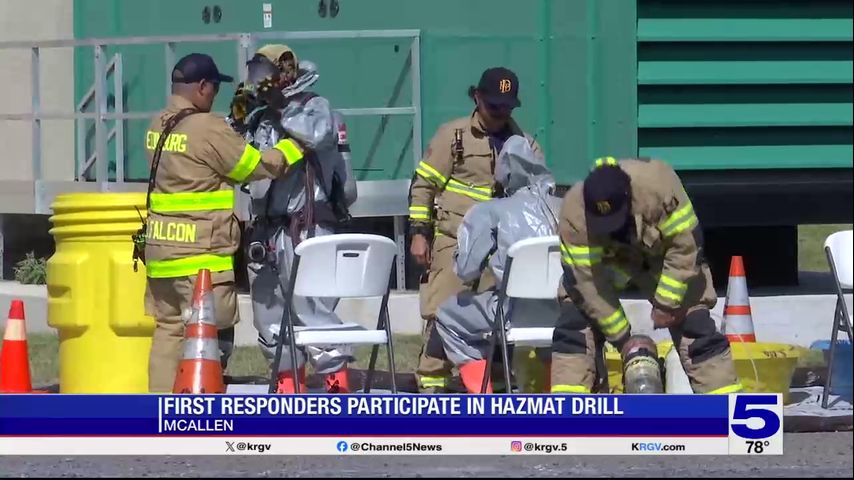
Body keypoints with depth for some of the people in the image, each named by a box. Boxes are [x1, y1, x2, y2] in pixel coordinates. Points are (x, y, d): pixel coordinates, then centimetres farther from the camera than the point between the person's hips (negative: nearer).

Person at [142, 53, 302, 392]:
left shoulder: (158, 127, 10)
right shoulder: (207, 129, -15)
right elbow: (258, 166, -6)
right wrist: (297, 145, 8)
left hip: (161, 250, 8)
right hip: (200, 255, -8)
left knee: (168, 331, 11)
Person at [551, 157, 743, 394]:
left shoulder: (658, 185, -39)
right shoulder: (573, 213, -35)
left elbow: (685, 245, -28)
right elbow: (587, 279, -28)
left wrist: (666, 303, -25)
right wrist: (620, 335, -24)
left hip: (659, 253, 0)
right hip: (606, 258, 0)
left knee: (695, 325, -6)